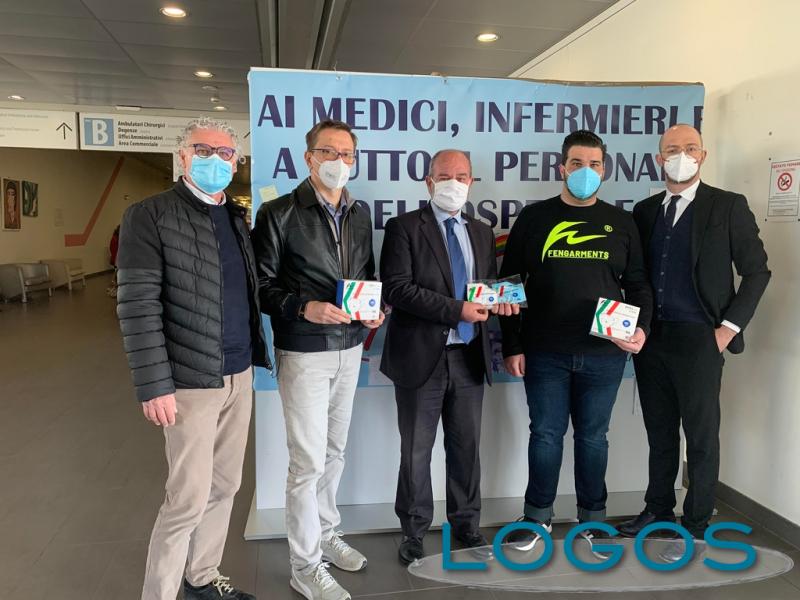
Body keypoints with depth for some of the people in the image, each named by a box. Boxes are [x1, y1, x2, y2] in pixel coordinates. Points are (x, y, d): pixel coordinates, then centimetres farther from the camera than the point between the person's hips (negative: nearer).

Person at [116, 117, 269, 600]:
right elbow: (137, 305, -13)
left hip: (240, 375, 6)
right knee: (189, 498, 0)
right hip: (191, 380, -6)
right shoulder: (150, 215, -8)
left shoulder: (237, 218, 11)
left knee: (224, 487, 15)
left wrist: (254, 357, 8)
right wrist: (154, 385, -17)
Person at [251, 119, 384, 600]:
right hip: (304, 352, -6)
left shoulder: (360, 214, 10)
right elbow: (261, 283, -9)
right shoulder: (280, 213, -8)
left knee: (334, 452, 18)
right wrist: (303, 308, -23)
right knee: (309, 461, 0)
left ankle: (326, 534, 38)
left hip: (349, 348, 6)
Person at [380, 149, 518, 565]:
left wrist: (498, 301, -6)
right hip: (422, 355, -4)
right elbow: (396, 288, -15)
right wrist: (457, 310, -20)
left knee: (467, 445, 15)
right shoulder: (404, 227, -4)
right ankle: (413, 530, 25)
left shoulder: (482, 233, 13)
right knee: (416, 450, 8)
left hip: (469, 356, 5)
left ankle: (466, 523, 32)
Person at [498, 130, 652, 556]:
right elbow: (509, 284, 1)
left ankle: (593, 517, 29)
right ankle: (538, 515, 25)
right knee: (545, 433, 7)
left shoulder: (620, 222, 7)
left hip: (603, 354, 1)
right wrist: (512, 346, -3)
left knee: (593, 436, 12)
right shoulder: (534, 218, 2)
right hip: (544, 353, -1)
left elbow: (638, 285, 10)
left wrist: (641, 329, -9)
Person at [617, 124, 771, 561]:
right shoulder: (645, 211, 10)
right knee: (660, 434, 14)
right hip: (650, 339, 4)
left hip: (699, 340, -4)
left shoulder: (728, 206, -2)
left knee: (701, 436, 5)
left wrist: (728, 328, -7)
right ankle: (658, 511, 29)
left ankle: (695, 527, 19)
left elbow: (756, 271, -1)